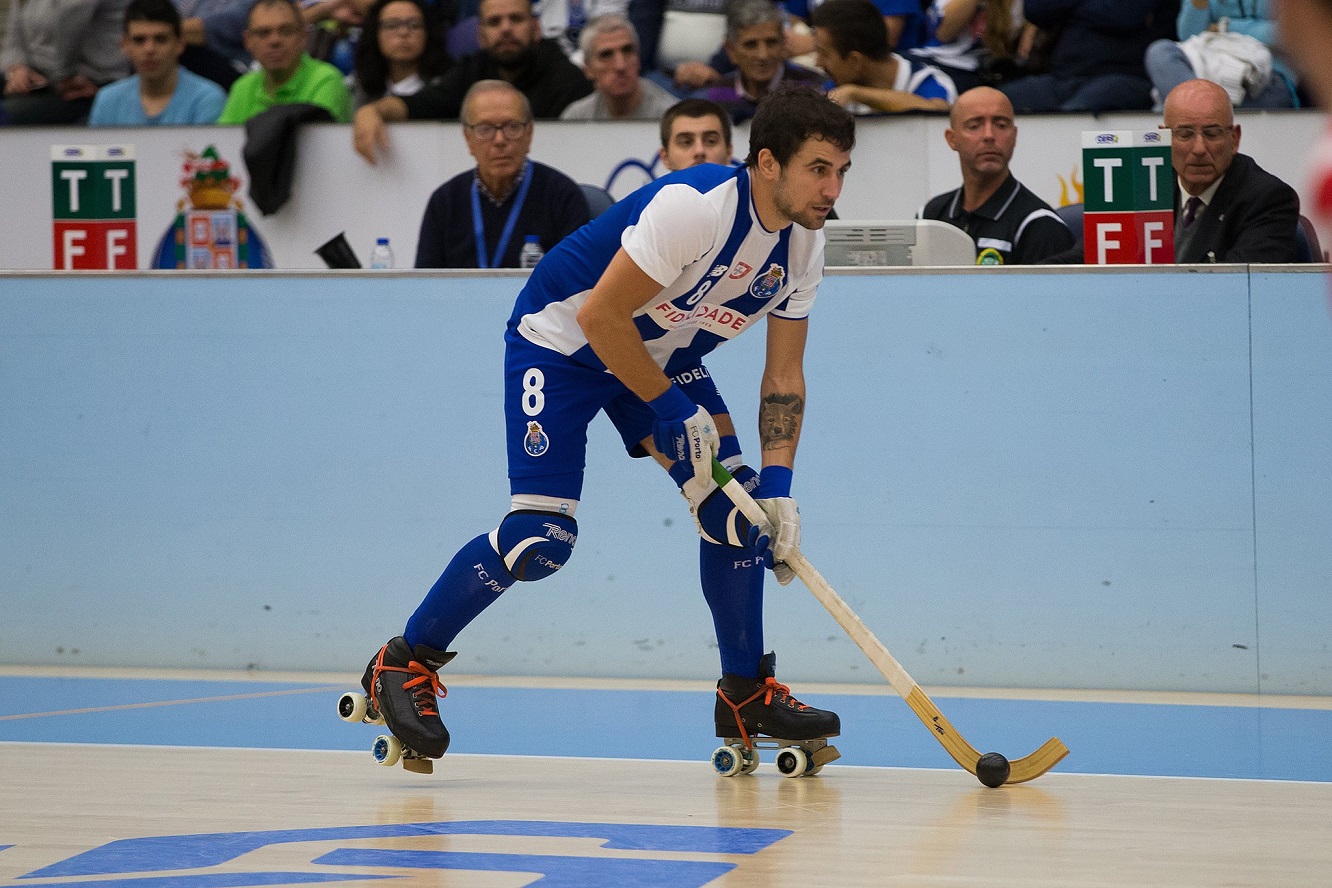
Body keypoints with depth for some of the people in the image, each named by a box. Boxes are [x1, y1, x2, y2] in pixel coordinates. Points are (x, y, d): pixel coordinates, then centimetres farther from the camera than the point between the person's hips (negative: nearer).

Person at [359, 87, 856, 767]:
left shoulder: (804, 247, -8)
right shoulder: (695, 206, -33)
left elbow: (784, 376, -1)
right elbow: (600, 315, -29)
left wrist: (777, 485, -12)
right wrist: (671, 408, -22)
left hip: (662, 353, 7)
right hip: (563, 338, -7)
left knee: (737, 504, -5)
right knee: (542, 537, -17)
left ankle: (746, 694, 9)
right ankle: (403, 664, 0)